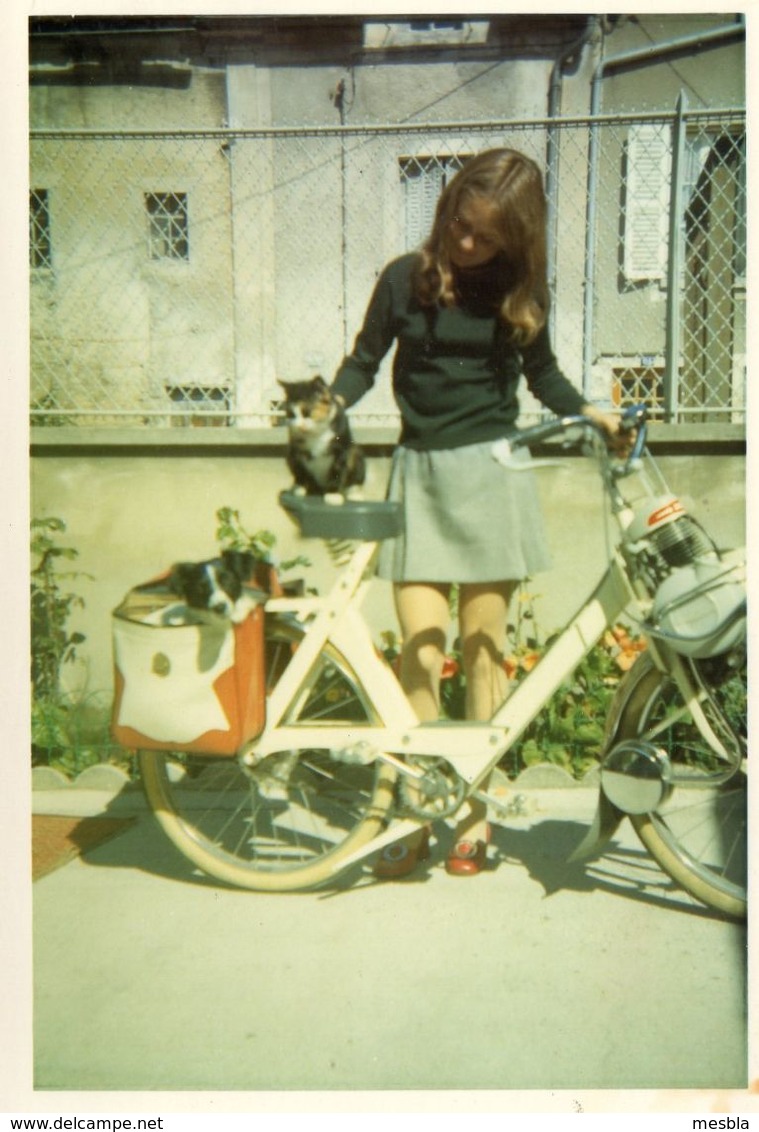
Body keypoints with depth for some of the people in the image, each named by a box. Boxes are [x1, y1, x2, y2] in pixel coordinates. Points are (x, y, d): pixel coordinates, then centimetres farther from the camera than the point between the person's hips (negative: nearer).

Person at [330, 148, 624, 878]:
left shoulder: (520, 291, 5)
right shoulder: (406, 278, 3)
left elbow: (541, 372, 16)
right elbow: (364, 360, 9)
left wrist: (590, 413, -1)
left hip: (492, 474, 0)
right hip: (420, 473, 0)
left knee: (482, 649, 4)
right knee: (419, 654, -4)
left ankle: (475, 810, 18)